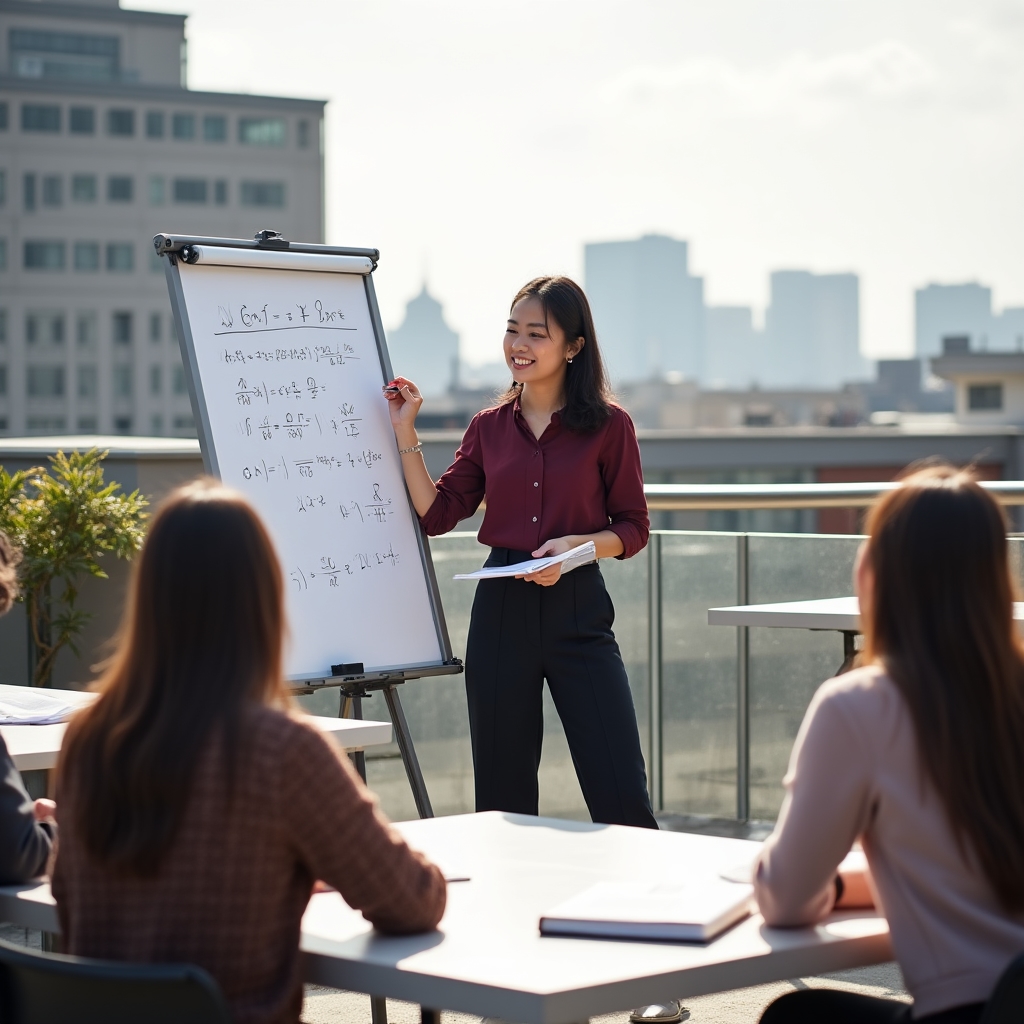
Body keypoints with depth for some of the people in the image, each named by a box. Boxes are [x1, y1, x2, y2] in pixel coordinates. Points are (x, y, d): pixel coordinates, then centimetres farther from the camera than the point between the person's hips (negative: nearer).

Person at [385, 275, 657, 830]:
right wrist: (405, 432, 3)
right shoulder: (489, 426, 9)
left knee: (620, 793, -6)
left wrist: (577, 544, -16)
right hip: (501, 610, 3)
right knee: (502, 794, 9)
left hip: (577, 608, -3)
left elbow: (633, 529, 2)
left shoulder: (608, 425, -1)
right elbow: (437, 513, 7)